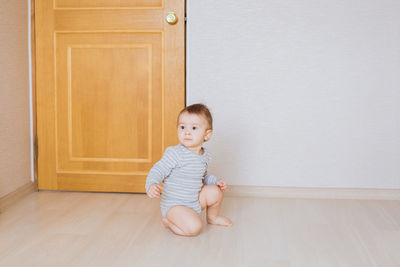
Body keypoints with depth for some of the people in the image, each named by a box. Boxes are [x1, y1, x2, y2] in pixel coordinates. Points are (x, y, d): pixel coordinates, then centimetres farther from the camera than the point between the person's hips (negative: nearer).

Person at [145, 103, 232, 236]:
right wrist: (151, 185, -44)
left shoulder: (205, 156, 3)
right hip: (174, 205, -7)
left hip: (195, 201, 7)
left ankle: (213, 217, 27)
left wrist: (216, 181, 5)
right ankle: (168, 221, 3)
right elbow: (158, 170, -24)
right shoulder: (174, 153, -21)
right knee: (194, 228, -26)